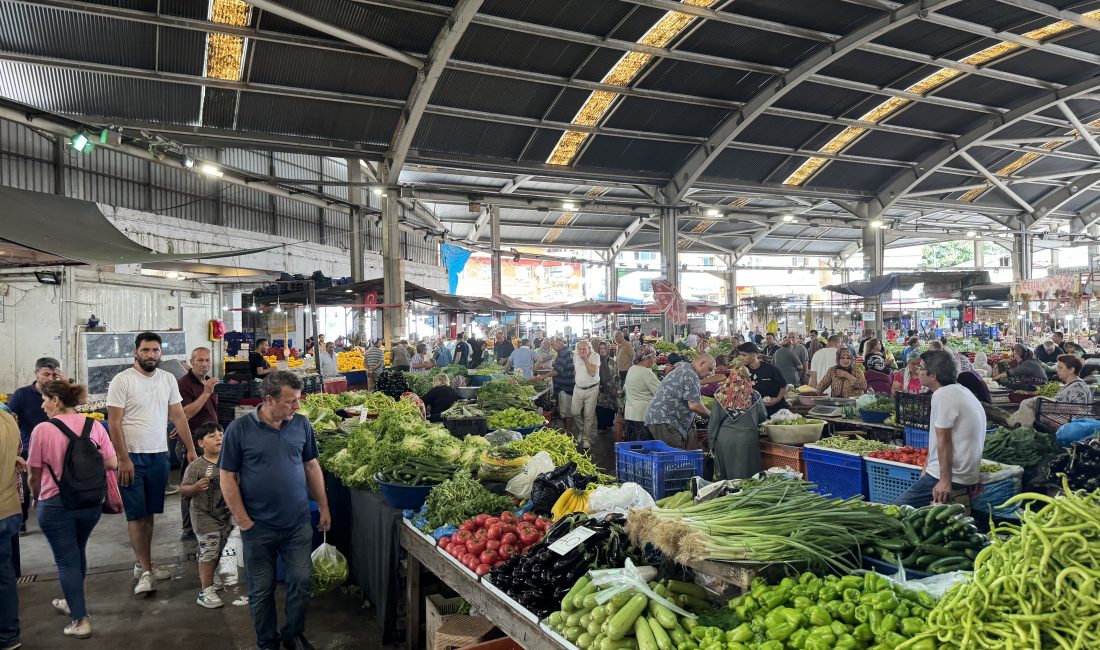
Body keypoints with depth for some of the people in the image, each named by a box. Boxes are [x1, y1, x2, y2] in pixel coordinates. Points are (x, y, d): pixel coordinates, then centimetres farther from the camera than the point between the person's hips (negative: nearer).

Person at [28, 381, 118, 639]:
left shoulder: (43, 430, -13)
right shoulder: (94, 426, -4)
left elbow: (35, 475, -4)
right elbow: (112, 463, -3)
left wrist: (36, 497, 15)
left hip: (55, 505, -4)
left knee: (66, 560, 6)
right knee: (78, 553, 24)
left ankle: (80, 620, 8)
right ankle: (74, 602, 41)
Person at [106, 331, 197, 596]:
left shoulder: (168, 379, 6)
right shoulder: (122, 380, -9)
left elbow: (179, 416, 9)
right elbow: (114, 423, -10)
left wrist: (191, 449, 4)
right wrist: (123, 459, -14)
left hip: (159, 455, 5)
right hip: (132, 457, -5)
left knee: (149, 513, 13)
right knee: (136, 515, -1)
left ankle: (144, 565, 24)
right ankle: (146, 572, 3)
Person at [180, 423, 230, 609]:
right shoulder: (196, 466, -16)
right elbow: (183, 488, -16)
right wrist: (196, 487, -34)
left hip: (225, 516, 6)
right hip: (205, 517, -6)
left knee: (217, 552, 19)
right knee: (208, 553, -6)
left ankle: (206, 578, 40)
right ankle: (205, 592, 0)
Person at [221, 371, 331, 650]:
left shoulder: (301, 424, 0)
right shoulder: (239, 429, -10)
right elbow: (227, 477, -7)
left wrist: (323, 507, 9)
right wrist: (243, 522, -9)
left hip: (298, 523, 3)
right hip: (259, 527, -2)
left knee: (301, 581, 8)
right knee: (262, 589, 11)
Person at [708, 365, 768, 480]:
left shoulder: (721, 395, -3)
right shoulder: (754, 396, -3)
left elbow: (714, 420, 0)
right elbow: (763, 417, 11)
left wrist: (712, 443, 8)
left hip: (724, 439, 1)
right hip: (747, 439, -1)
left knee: (724, 475, 11)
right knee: (745, 475, 7)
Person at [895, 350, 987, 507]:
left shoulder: (942, 395, -16)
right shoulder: (961, 391, 15)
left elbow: (943, 441, -18)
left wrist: (945, 481, -18)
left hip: (953, 476, -10)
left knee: (899, 509, -8)